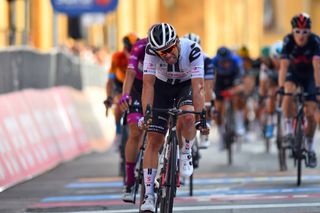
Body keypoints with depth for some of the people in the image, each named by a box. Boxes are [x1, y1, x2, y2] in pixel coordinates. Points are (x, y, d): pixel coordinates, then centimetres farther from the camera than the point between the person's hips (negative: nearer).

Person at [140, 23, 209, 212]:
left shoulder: (193, 50, -33)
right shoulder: (151, 50, -30)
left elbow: (198, 87, -36)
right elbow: (148, 84, -30)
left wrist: (200, 119, -43)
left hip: (186, 85, -1)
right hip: (162, 86, 1)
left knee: (187, 117, -34)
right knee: (153, 141, -9)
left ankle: (186, 153, -4)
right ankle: (149, 194, -5)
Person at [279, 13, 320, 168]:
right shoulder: (288, 41, -27)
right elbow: (284, 65, -35)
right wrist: (281, 88, -46)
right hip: (294, 73, 1)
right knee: (288, 93, -33)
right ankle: (288, 129, -21)